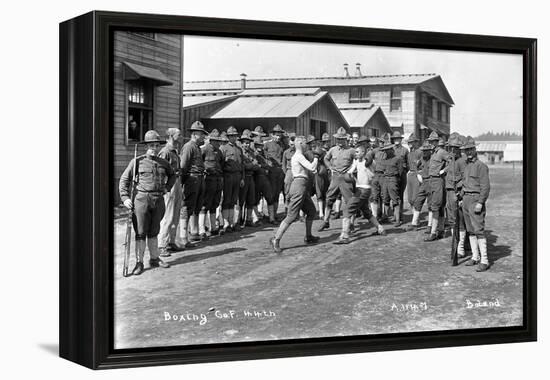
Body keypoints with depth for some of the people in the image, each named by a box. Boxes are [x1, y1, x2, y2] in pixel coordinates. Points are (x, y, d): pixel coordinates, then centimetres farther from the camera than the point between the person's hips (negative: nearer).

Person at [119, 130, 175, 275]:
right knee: (141, 233, -1)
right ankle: (139, 263, 5)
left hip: (158, 199, 4)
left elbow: (172, 175, 30)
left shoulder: (164, 163, 10)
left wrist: (167, 187, 15)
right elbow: (124, 179, -1)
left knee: (154, 231, 14)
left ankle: (154, 259, 24)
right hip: (142, 199, -4)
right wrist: (125, 197, -10)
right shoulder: (137, 161, -2)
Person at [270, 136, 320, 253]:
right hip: (299, 185, -10)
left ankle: (308, 237, 29)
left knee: (311, 211, 18)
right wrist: (316, 158, -2)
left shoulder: (297, 156, 19)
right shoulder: (299, 156, -12)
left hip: (302, 187, 10)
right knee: (292, 216, -12)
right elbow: (312, 167, -17)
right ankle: (276, 239, -13)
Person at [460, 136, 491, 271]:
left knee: (479, 230, -11)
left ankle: (484, 261, -10)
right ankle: (475, 257, 17)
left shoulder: (481, 166, -10)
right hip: (466, 199, 8)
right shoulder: (467, 166, 16)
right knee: (470, 230, 10)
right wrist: (462, 199, 17)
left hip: (476, 199, -8)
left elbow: (486, 186, -15)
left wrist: (480, 203, -20)